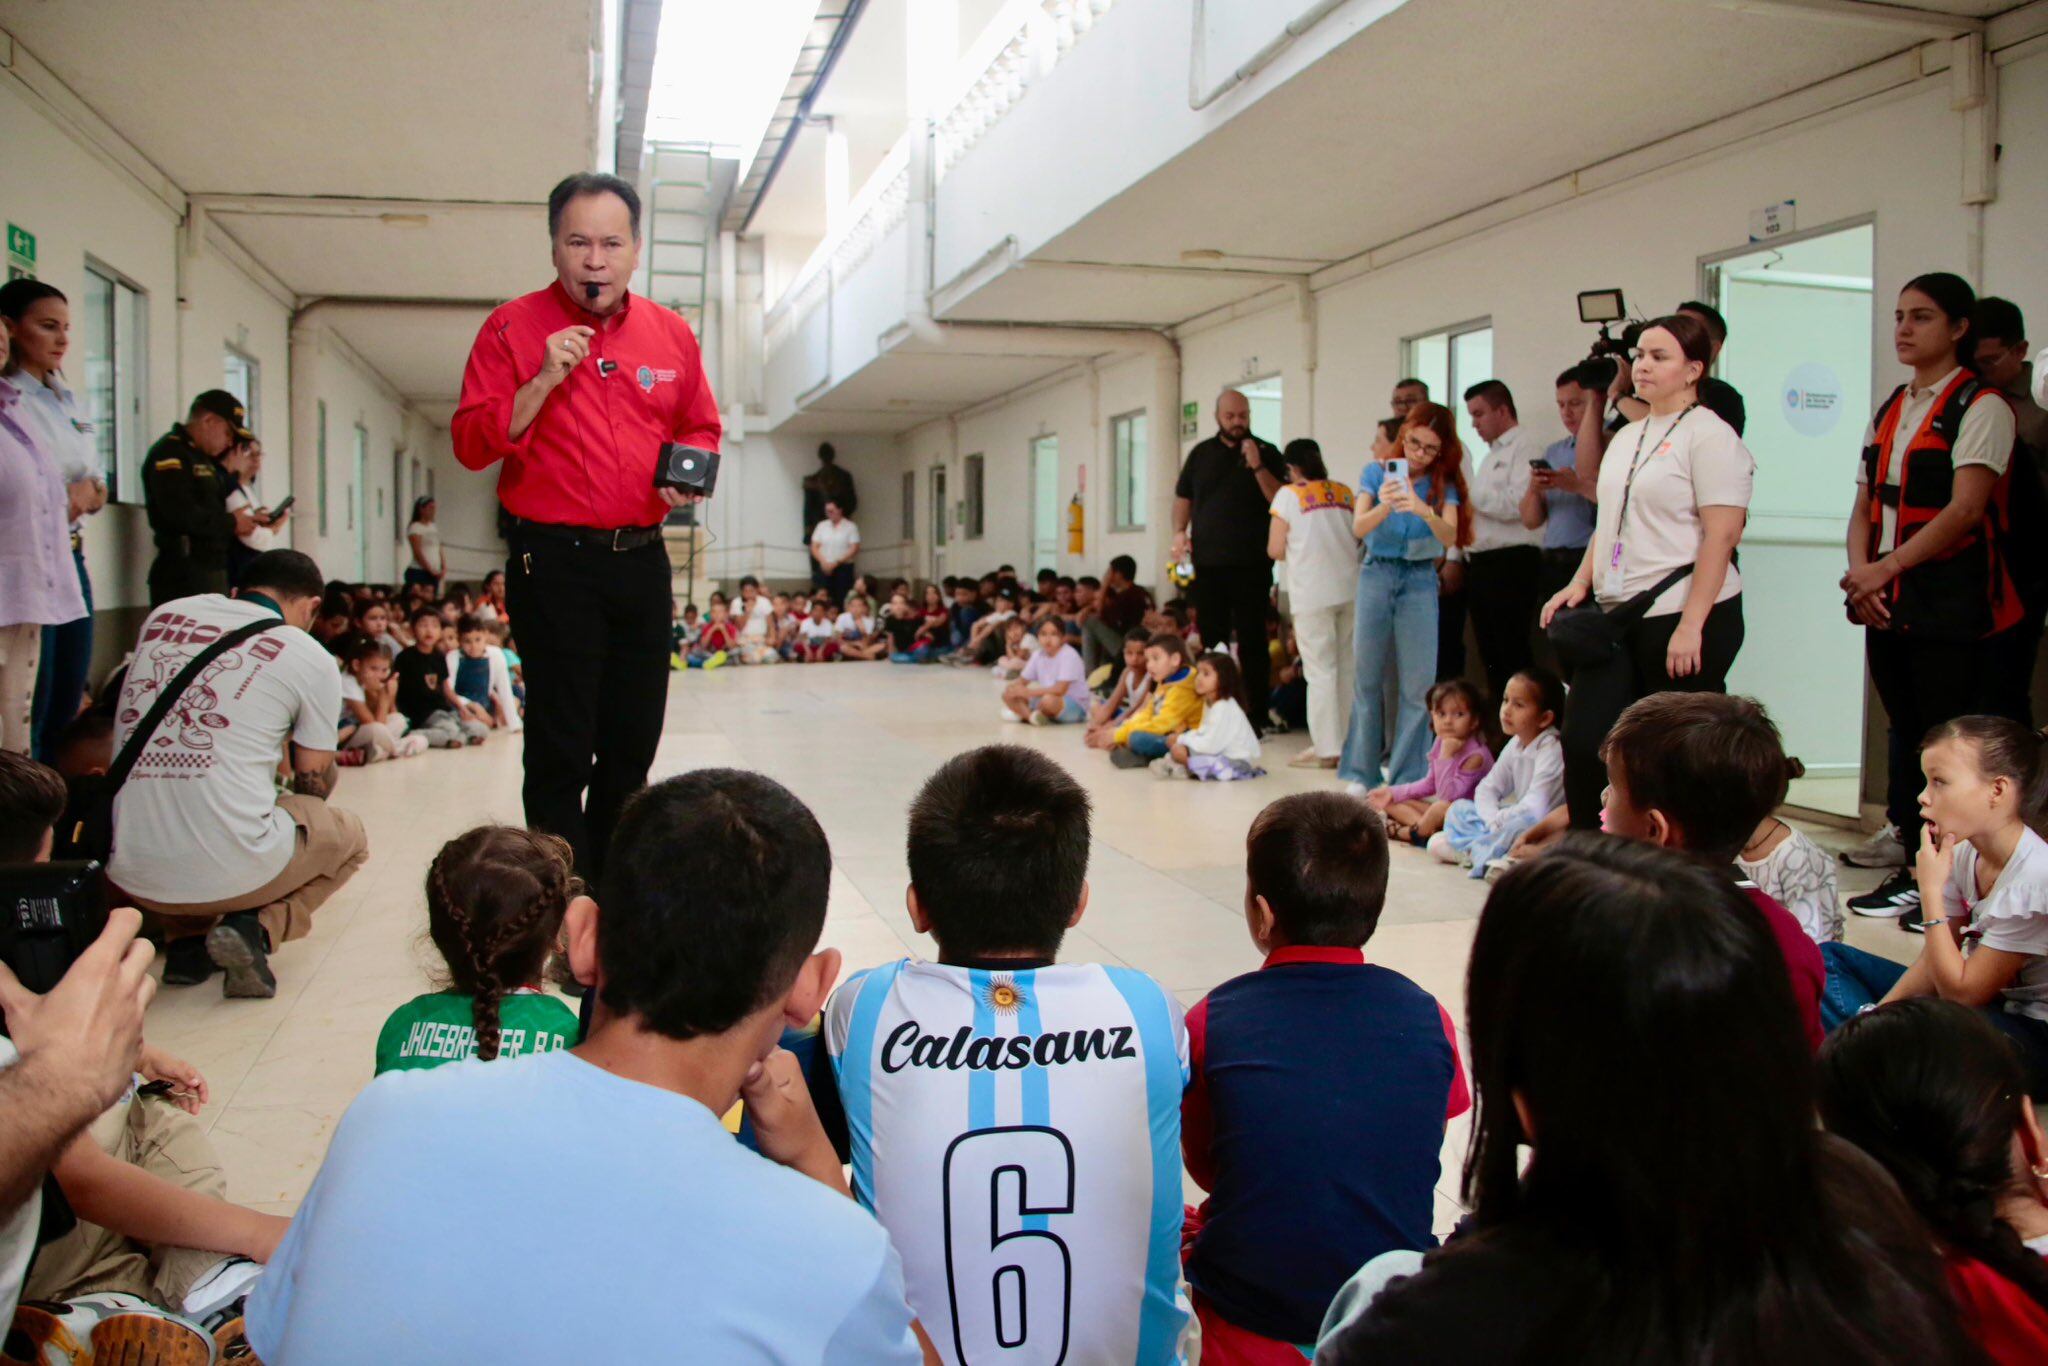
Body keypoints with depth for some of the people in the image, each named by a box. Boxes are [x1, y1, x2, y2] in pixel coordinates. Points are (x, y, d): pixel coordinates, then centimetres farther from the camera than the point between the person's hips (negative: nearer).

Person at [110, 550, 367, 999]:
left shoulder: (163, 616, 11)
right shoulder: (311, 657, 0)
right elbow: (315, 781, 9)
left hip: (129, 873, 5)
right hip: (231, 871, -5)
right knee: (349, 835, 24)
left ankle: (185, 938, 12)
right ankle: (260, 926, -2)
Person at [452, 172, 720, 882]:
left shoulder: (670, 333, 9)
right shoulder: (514, 326, -2)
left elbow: (701, 428, 19)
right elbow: (471, 443, -7)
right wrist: (544, 379, -19)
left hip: (642, 558, 5)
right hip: (554, 562, -4)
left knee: (633, 742, 13)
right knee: (561, 749, -1)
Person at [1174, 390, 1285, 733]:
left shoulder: (1266, 453, 3)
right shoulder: (1201, 454, 14)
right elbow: (1183, 497, 18)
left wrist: (1257, 466, -17)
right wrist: (1180, 531, 2)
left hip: (1251, 564, -3)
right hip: (1208, 562, 4)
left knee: (1251, 641, -2)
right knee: (1211, 640, 8)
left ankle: (1255, 716, 2)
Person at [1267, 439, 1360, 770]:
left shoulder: (1289, 495, -3)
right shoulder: (1344, 492, 8)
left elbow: (1276, 550, -5)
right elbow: (1359, 538, 13)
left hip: (1312, 593, -4)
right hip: (1349, 589, 4)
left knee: (1320, 670, 0)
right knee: (1347, 668, 11)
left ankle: (1326, 749, 2)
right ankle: (1349, 744, 17)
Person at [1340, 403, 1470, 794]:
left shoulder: (1443, 484, 1)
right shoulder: (1377, 472, 0)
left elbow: (1450, 535, -15)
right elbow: (1358, 527, -14)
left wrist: (1424, 511, -35)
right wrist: (1384, 507, -35)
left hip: (1420, 580, 0)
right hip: (1377, 575, 0)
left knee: (1418, 682, -2)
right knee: (1367, 677, 4)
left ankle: (1408, 776, 6)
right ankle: (1362, 771, 14)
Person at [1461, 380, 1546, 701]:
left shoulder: (1526, 446, -5)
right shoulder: (1492, 454, 24)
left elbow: (1516, 504, -17)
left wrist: (1469, 495, -8)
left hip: (1511, 563, -9)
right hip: (1482, 564, 9)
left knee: (1511, 654, -9)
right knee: (1490, 653, 10)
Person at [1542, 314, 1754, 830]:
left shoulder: (1709, 435, -7)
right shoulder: (1627, 436, 17)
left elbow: (1720, 536, -14)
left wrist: (1690, 626, -20)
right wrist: (1579, 584, 8)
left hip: (1684, 615, -7)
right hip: (1618, 614, 7)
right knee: (1584, 740, 0)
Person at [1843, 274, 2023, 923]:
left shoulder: (1981, 407, -6)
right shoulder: (1889, 411, 17)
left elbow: (1965, 509, -15)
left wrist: (1887, 567, -18)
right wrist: (1860, 573, -3)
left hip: (1953, 603, -7)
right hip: (1887, 602, 7)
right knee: (1904, 729, 12)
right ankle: (1908, 842, 21)